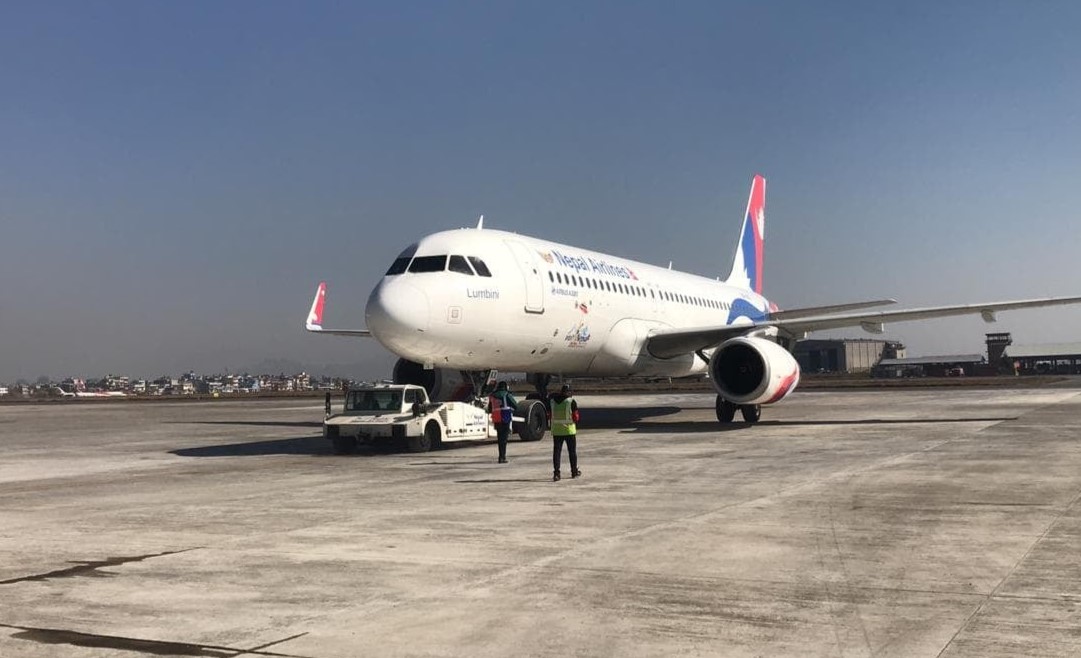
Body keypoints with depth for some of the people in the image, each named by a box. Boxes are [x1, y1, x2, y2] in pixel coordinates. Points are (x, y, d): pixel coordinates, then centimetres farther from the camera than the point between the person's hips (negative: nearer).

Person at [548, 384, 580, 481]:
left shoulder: (552, 401, 3)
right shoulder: (571, 401, -8)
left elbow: (549, 416, 6)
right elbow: (575, 417, -6)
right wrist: (575, 422, 13)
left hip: (556, 430, 2)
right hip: (569, 430, -2)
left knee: (556, 451, 4)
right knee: (572, 451, 12)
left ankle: (556, 473, -4)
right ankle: (574, 471, 22)